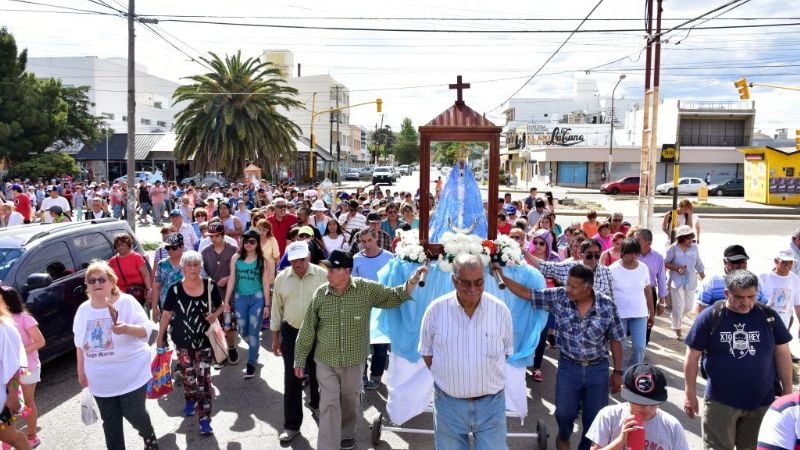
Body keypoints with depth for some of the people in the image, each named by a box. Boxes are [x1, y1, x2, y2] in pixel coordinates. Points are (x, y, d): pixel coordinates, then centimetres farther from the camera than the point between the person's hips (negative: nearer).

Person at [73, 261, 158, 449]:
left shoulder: (126, 302, -11)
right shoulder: (83, 310, 5)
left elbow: (147, 329, -17)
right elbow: (80, 344, 15)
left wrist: (127, 328, -35)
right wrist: (81, 371, 15)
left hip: (131, 374, -4)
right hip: (101, 379, 5)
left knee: (133, 413, 0)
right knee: (110, 421, 11)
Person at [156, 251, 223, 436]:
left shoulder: (210, 286, -8)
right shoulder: (175, 289, -9)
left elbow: (220, 306, 7)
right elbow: (166, 315, 1)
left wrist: (215, 314, -14)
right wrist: (160, 338, 4)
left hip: (204, 341, -1)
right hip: (182, 342, 1)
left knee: (204, 379, -3)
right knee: (187, 375, 16)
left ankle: (204, 419, 3)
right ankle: (190, 400, 46)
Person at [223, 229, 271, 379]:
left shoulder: (262, 260, -4)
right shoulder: (236, 258, 1)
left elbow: (266, 284, -2)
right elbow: (232, 280, 5)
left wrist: (267, 305, -3)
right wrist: (226, 300, 3)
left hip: (257, 298, -3)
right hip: (240, 297, 3)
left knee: (253, 332, 2)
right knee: (242, 331, 11)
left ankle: (251, 364, 16)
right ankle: (254, 349, 42)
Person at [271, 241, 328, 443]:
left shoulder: (323, 275, -11)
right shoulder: (281, 278, -4)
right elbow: (277, 309, 4)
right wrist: (275, 337, 7)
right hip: (291, 332, 1)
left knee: (317, 374, 18)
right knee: (292, 379, 3)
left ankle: (316, 403, 46)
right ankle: (292, 425, 13)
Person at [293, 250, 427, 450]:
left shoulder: (367, 289, -12)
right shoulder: (320, 294, -10)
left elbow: (393, 297, -1)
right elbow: (308, 329, -2)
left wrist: (411, 282, -18)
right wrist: (300, 359, 2)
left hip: (354, 360, 1)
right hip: (326, 360, -1)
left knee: (350, 399, 20)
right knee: (329, 403, 1)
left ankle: (347, 434, 45)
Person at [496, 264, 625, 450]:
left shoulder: (607, 305, -12)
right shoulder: (558, 297, -11)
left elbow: (615, 340, -2)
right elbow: (526, 293, -7)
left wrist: (618, 371, 2)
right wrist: (502, 276, -17)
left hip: (598, 368, 0)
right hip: (568, 367, 1)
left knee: (594, 418, 11)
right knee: (564, 413, 11)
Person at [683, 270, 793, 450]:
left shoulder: (768, 316, -4)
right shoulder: (710, 317, -11)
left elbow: (782, 353, 5)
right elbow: (692, 357, -6)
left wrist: (787, 391, 5)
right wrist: (690, 394, -5)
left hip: (762, 401, 2)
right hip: (720, 402, -2)